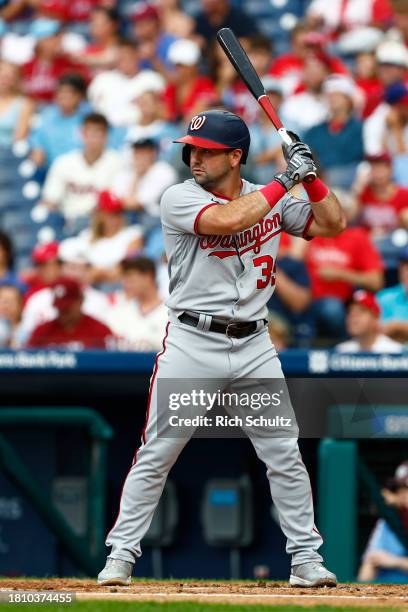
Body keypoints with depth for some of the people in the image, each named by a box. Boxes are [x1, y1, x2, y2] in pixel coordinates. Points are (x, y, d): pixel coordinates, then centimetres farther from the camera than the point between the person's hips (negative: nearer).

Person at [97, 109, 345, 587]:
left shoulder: (271, 200, 8)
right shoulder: (179, 199, -6)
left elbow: (332, 225, 11)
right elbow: (229, 219, -23)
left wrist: (310, 176, -3)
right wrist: (285, 179, -16)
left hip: (254, 348, 3)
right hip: (191, 345, -3)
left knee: (285, 455, 2)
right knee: (155, 456, -2)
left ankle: (306, 559, 12)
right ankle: (120, 555, 5)